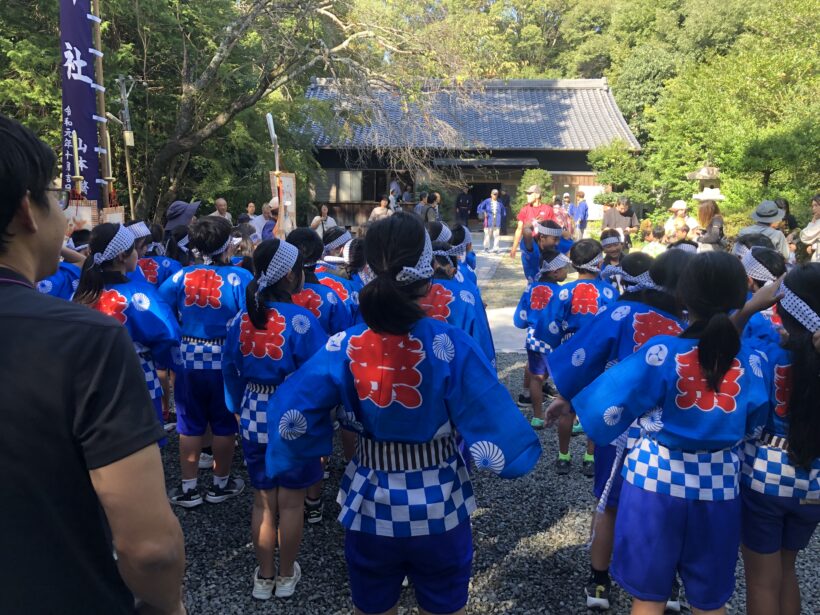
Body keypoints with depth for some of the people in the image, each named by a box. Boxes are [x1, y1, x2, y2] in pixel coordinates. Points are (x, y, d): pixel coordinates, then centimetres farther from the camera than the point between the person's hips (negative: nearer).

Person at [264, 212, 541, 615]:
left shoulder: (344, 347, -14)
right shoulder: (451, 346, -21)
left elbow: (290, 414, -18)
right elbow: (494, 427, -22)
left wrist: (324, 445, -1)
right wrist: (518, 450, -1)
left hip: (370, 507, 2)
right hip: (439, 509, -1)